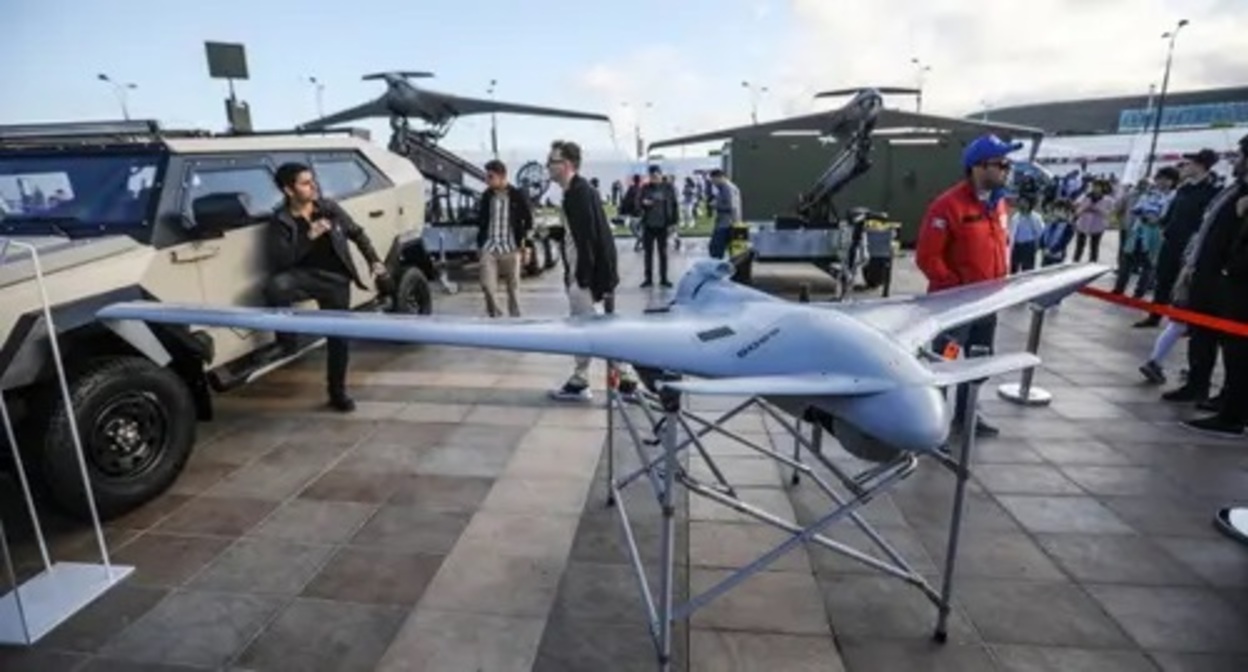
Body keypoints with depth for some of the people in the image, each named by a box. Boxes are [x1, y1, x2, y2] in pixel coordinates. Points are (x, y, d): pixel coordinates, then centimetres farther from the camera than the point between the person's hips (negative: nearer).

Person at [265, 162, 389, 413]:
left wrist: (374, 261, 6)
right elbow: (278, 260, -17)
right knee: (275, 286, -36)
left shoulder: (329, 208, 1)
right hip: (305, 276, -2)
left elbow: (357, 233, 15)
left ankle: (338, 392, 20)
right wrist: (309, 237, -26)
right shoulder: (281, 220, -6)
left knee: (338, 335, 4)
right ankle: (287, 337, -11)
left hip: (336, 280, 2)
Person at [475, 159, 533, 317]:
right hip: (489, 248, 2)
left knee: (513, 288, 7)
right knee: (487, 285, -10)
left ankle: (515, 316, 21)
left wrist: (523, 240, 3)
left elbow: (528, 220, 7)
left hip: (511, 248, -2)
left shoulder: (518, 196, -3)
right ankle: (494, 314, 9)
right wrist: (480, 242, 13)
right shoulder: (487, 196, 7)